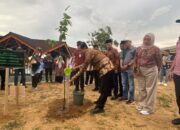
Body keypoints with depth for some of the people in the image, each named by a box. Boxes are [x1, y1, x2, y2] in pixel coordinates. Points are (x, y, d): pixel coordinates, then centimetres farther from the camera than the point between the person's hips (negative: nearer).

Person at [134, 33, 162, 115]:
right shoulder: (139, 49, 7)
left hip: (151, 71, -5)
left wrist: (156, 71, 1)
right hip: (140, 70, 5)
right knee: (141, 89, 14)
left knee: (150, 90, 2)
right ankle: (142, 104, 30)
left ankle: (149, 108, 13)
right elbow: (136, 60, 10)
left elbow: (159, 62, -2)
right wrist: (137, 69, 0)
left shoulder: (155, 49, -7)